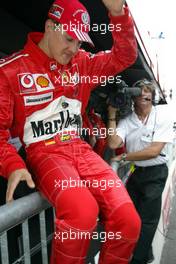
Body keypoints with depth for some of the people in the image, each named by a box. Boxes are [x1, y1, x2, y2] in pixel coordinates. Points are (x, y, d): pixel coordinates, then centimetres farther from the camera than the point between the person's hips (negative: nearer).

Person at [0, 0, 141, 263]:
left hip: (79, 148, 5)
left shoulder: (81, 62, 12)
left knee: (128, 220, -14)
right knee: (83, 211, -34)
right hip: (43, 152, -4)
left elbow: (124, 56, 13)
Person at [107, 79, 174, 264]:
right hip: (135, 171, 5)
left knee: (147, 219, 1)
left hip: (155, 174, -4)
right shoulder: (126, 121, -1)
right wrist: (112, 115, -15)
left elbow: (154, 151, -19)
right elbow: (113, 144, -18)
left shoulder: (162, 115, -11)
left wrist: (123, 157, -15)